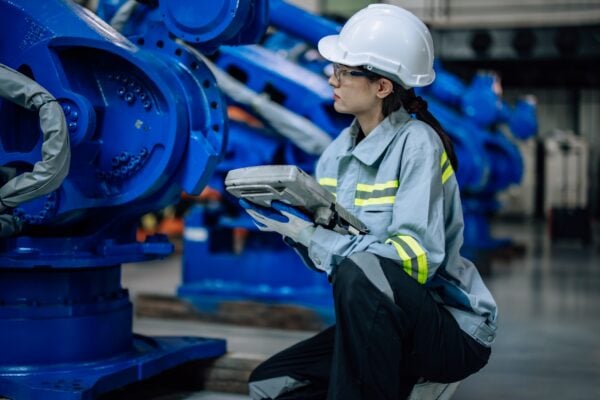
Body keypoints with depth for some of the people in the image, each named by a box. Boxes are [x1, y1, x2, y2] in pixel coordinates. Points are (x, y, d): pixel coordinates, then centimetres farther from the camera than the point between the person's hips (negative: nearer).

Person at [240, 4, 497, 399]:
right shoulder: (339, 152, 4)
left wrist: (312, 237, -24)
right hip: (377, 330, 7)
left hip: (454, 330, -7)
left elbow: (417, 259, -26)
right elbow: (326, 254, 7)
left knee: (359, 273, -34)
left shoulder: (416, 143, -17)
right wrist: (294, 223, -13)